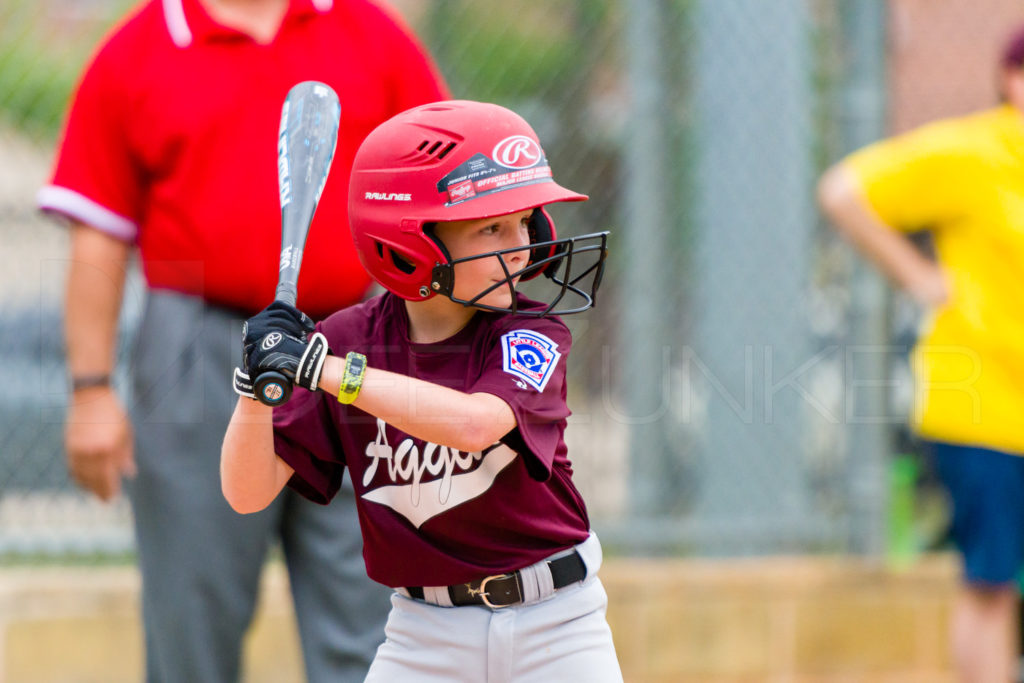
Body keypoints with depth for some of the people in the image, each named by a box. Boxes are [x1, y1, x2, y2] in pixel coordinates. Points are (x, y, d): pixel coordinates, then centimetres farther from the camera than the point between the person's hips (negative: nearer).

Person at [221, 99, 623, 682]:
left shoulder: (534, 335, -12)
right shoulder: (348, 341, -6)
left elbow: (476, 422, -34)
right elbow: (249, 493, -6)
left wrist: (319, 368, -36)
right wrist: (259, 384, -25)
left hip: (556, 629, -1)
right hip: (427, 632, 1)